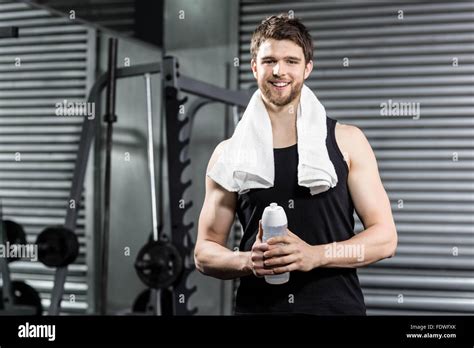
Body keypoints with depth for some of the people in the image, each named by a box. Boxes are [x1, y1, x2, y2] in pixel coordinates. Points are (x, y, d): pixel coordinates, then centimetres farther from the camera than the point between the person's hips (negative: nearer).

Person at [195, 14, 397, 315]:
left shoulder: (347, 141, 0)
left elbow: (385, 238, -3)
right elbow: (205, 252, 5)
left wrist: (316, 256, -17)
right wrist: (248, 262, -14)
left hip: (337, 305, 0)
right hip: (257, 306, 1)